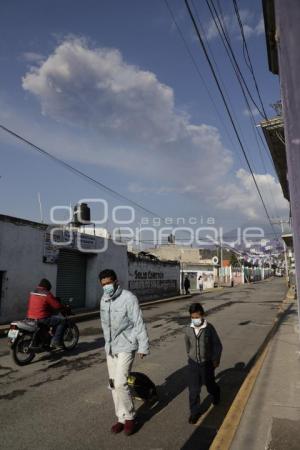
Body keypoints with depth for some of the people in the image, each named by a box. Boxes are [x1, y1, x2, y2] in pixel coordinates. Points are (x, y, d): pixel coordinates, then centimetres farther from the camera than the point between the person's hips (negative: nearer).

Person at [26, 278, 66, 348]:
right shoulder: (47, 294, -11)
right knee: (62, 320, -3)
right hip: (41, 318, -9)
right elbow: (57, 305, -11)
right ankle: (56, 341, -7)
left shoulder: (32, 293, 11)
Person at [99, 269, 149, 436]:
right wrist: (108, 342, 19)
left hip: (126, 347, -7)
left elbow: (139, 324, -16)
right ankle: (122, 418, 27)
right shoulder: (104, 300, 3)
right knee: (113, 384, 11)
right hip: (110, 347, 7)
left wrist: (143, 346, -14)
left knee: (121, 383, -10)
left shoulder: (128, 298, -19)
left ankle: (130, 417, 13)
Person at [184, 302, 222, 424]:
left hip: (207, 363, -1)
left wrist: (216, 359, -7)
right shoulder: (188, 329, -9)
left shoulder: (209, 328, -19)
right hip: (193, 363, 2)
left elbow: (217, 344, -8)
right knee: (193, 390, 3)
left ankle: (216, 393, 54)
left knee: (209, 384, 20)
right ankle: (194, 412, 21)